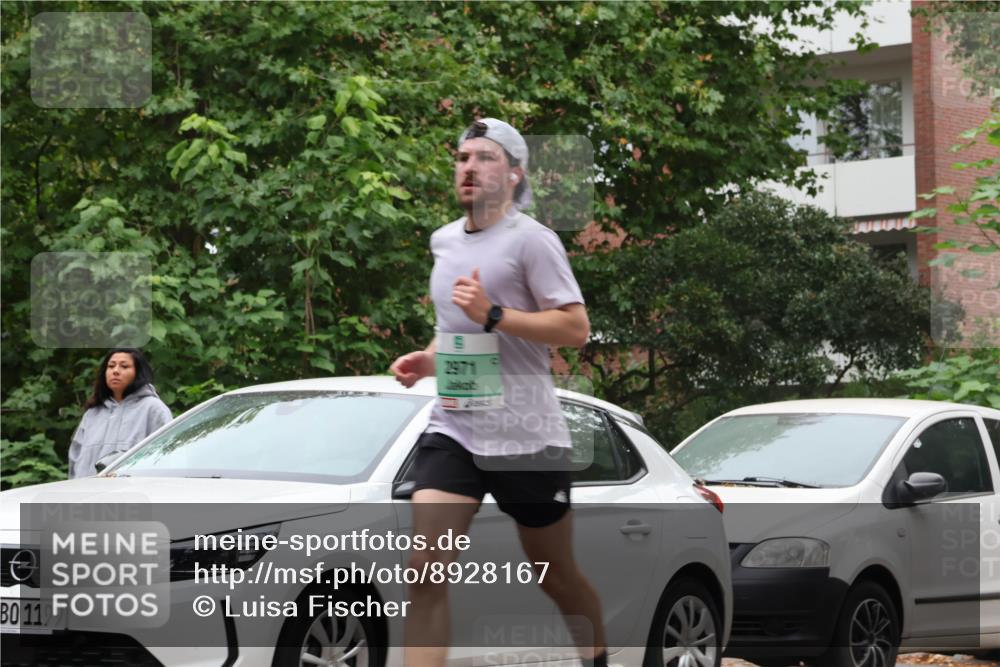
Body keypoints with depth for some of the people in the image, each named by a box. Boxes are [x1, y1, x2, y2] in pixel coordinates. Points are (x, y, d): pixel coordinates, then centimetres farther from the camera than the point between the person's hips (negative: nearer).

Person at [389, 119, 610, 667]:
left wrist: (493, 315, -23)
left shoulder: (531, 240, -8)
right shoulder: (443, 241, 13)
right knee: (426, 569, -14)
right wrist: (429, 359, 8)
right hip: (452, 430, 5)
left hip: (526, 436, -5)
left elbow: (576, 328, -15)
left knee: (556, 577, 11)